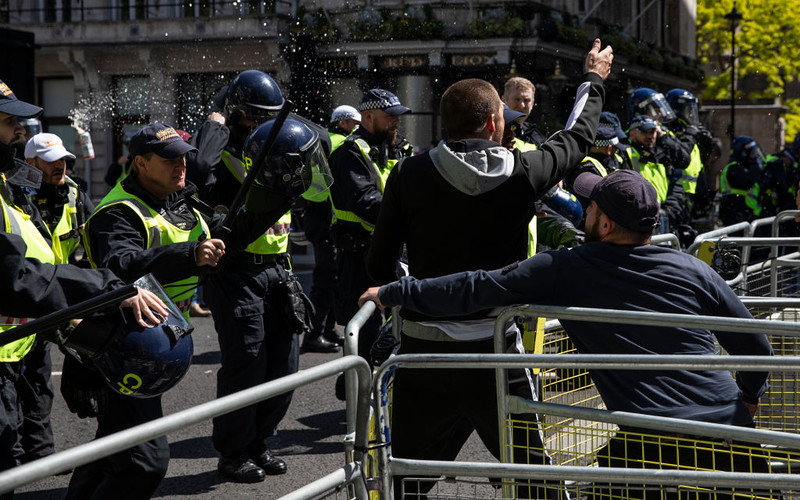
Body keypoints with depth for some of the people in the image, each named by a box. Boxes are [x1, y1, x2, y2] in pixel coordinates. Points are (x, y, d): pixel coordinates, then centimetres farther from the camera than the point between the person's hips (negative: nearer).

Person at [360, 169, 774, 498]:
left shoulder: (565, 271, -1)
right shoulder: (693, 271, 6)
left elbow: (476, 290, -1)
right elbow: (757, 348, 10)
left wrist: (392, 292, 11)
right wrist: (749, 397, 31)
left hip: (652, 442, -3)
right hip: (731, 431, 3)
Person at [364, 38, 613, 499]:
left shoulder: (408, 176, -4)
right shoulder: (522, 173, -5)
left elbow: (379, 264, 0)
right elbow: (578, 138, 15)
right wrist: (594, 80, 33)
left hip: (422, 349, 1)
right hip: (494, 350, -1)